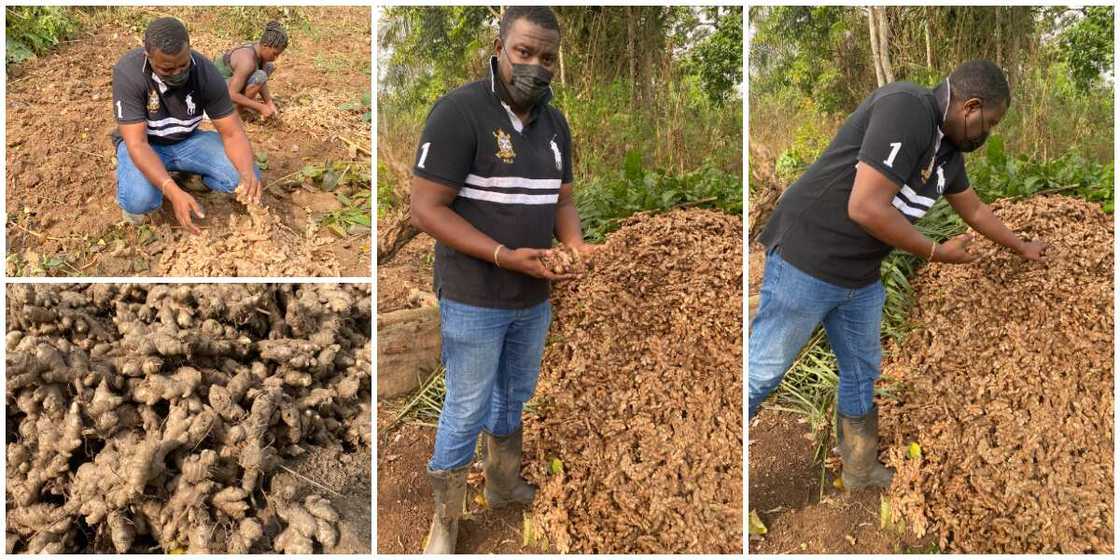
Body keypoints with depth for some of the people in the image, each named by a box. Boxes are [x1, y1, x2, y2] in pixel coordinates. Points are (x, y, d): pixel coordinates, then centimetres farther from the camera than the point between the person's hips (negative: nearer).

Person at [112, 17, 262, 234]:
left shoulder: (206, 72, -22)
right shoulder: (128, 72, -30)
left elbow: (232, 133, -18)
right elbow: (137, 143, -32)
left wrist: (247, 173, -41)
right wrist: (173, 192, -48)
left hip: (187, 140, 3)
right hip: (144, 143, -3)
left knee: (248, 176, -19)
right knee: (140, 199, -34)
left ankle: (190, 174, 12)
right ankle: (129, 183, 5)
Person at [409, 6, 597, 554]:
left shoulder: (555, 123, 5)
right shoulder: (458, 111, -18)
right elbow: (426, 209, -19)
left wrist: (576, 244, -10)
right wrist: (505, 257, -26)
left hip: (534, 297, 7)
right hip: (474, 300, -7)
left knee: (515, 398, 23)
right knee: (465, 411, 5)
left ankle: (503, 485, 45)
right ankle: (444, 523, 24)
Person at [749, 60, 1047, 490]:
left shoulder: (948, 151, 11)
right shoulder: (907, 108, -20)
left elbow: (975, 210, 30)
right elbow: (866, 208, -26)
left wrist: (1024, 248, 40)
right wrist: (937, 253, -12)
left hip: (862, 275, 10)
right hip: (807, 260, -10)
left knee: (862, 374, 18)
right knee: (762, 373, -1)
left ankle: (861, 473, 35)